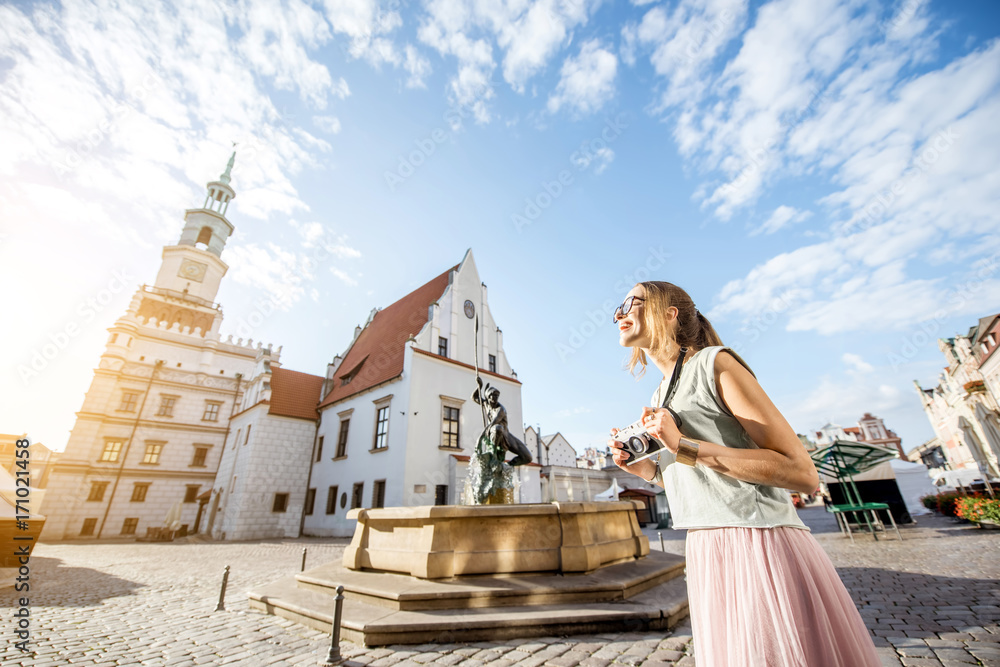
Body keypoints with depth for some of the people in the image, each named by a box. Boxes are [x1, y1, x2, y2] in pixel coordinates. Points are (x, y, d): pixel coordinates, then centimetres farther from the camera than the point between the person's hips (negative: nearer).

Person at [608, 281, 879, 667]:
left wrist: (686, 447, -23)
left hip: (761, 547, -7)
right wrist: (644, 468, 2)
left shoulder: (713, 363, -11)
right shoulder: (659, 398, 12)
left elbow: (802, 473, -16)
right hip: (707, 558, 8)